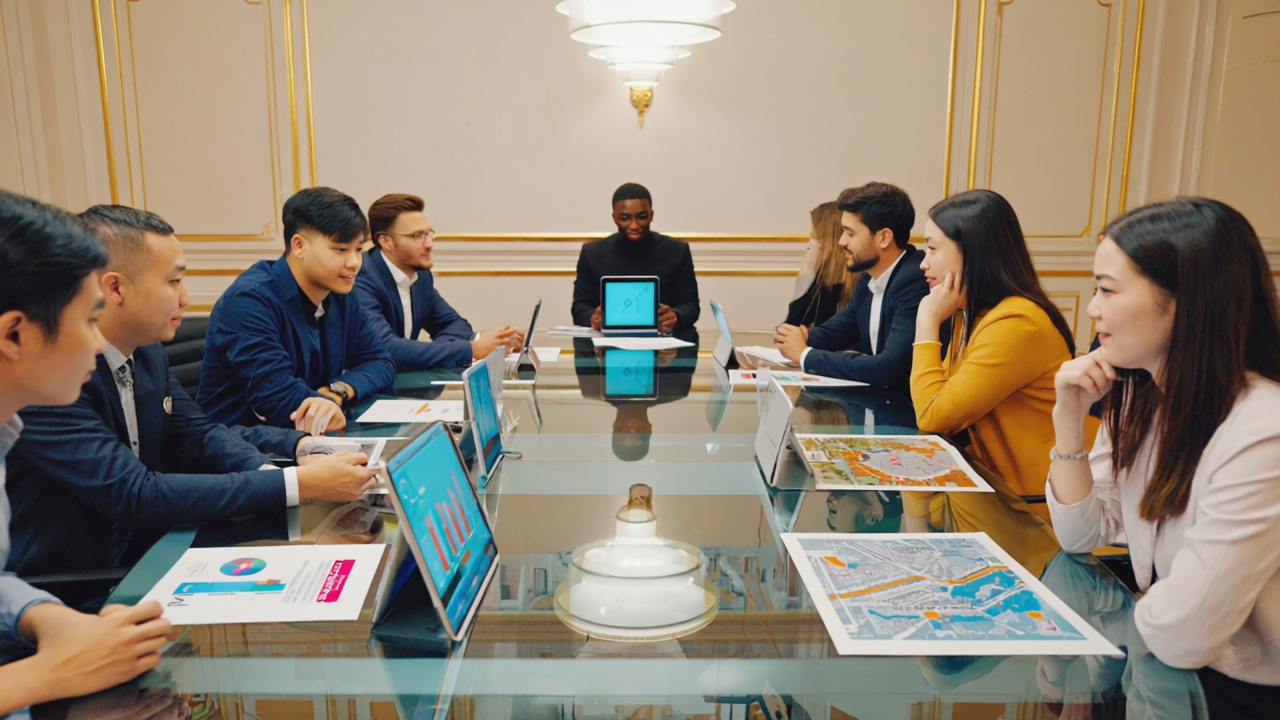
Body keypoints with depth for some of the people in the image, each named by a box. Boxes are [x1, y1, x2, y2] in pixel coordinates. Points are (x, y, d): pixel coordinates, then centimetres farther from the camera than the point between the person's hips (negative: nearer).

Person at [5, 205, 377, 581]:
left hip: (142, 556, 7)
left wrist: (272, 473, -17)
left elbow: (198, 435, 5)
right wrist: (299, 484, -30)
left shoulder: (147, 349, 1)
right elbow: (136, 494, -29)